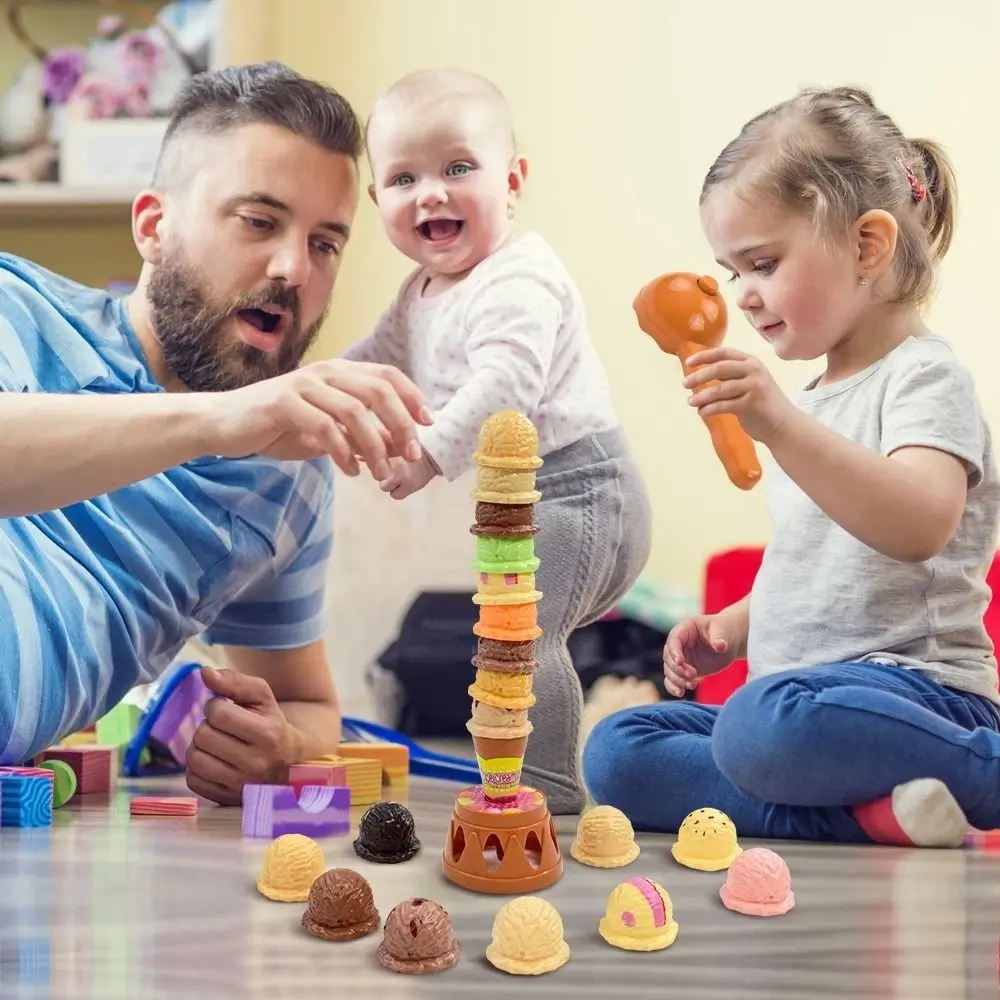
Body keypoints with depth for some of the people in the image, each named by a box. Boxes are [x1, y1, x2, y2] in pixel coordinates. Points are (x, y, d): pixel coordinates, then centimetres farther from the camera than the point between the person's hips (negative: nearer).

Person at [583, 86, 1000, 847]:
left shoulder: (925, 376, -7)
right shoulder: (815, 399, 20)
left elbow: (919, 526, -28)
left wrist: (779, 422, -37)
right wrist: (730, 627, 14)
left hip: (912, 690, -9)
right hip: (806, 686, 9)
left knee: (765, 724, -39)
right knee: (616, 755, -7)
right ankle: (870, 815, -20)